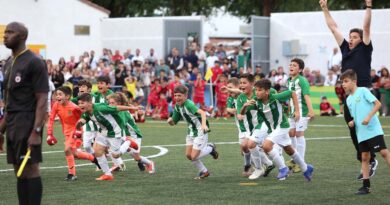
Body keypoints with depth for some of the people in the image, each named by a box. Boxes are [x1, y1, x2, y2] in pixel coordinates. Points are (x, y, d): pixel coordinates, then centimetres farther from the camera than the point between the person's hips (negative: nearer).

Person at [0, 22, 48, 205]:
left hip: (28, 124, -8)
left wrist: (36, 131, -20)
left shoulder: (34, 63, -10)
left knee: (30, 170, -6)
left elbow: (42, 100, -14)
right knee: (20, 172, 8)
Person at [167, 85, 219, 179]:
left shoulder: (189, 104, -24)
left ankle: (210, 148, 16)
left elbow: (202, 112, -39)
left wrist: (204, 124, -55)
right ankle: (204, 172, 25)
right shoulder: (177, 106, 2)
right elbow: (173, 122, 10)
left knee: (194, 157, -10)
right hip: (191, 132, 8)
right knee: (188, 155, 6)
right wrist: (170, 121, -14)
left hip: (200, 132, -8)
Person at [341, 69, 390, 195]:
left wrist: (369, 117, -21)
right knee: (364, 157, 5)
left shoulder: (363, 91, -5)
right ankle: (366, 185, 6)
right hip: (361, 133, 7)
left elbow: (378, 103, -11)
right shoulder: (349, 99, 15)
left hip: (373, 129, -7)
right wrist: (352, 122, 4)